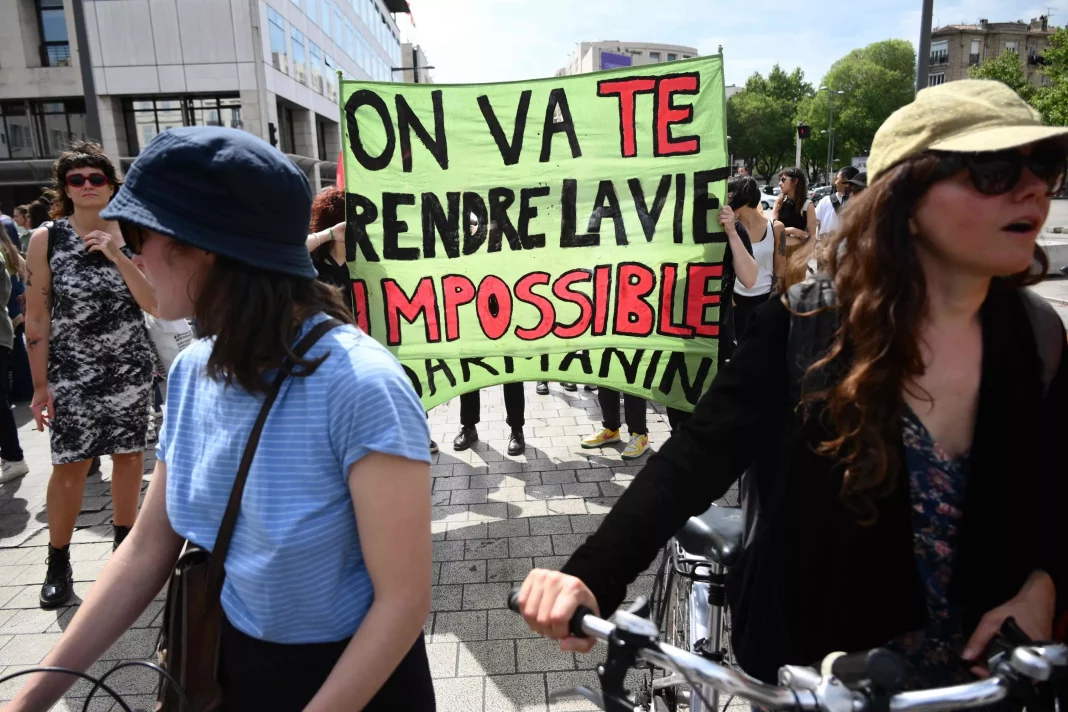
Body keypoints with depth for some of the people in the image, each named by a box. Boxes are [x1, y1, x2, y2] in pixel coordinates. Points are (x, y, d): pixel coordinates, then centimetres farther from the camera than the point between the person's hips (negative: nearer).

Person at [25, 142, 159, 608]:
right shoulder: (46, 239, -4)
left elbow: (155, 304, -5)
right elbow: (36, 319, -3)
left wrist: (119, 258, -16)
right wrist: (40, 384, -5)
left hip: (131, 367, 2)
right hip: (72, 372, -2)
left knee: (129, 455, 9)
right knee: (70, 465, -1)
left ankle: (124, 543, 28)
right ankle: (58, 565, 16)